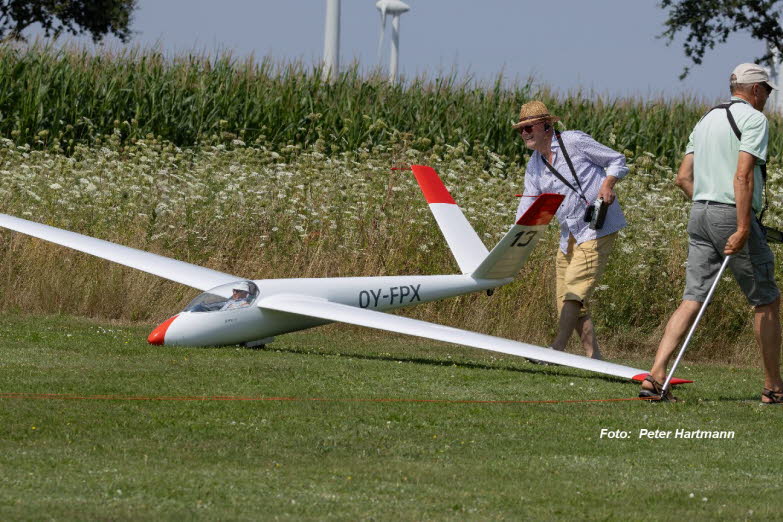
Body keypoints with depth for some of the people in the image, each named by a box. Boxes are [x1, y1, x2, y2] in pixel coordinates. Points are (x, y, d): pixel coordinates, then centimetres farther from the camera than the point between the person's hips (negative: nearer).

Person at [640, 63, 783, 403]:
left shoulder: (707, 120, 18)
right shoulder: (753, 119, -6)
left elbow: (684, 177, 15)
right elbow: (743, 175, -18)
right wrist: (743, 229, -22)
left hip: (699, 212, 7)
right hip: (733, 214, -7)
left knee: (693, 298, 1)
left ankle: (655, 376, -13)